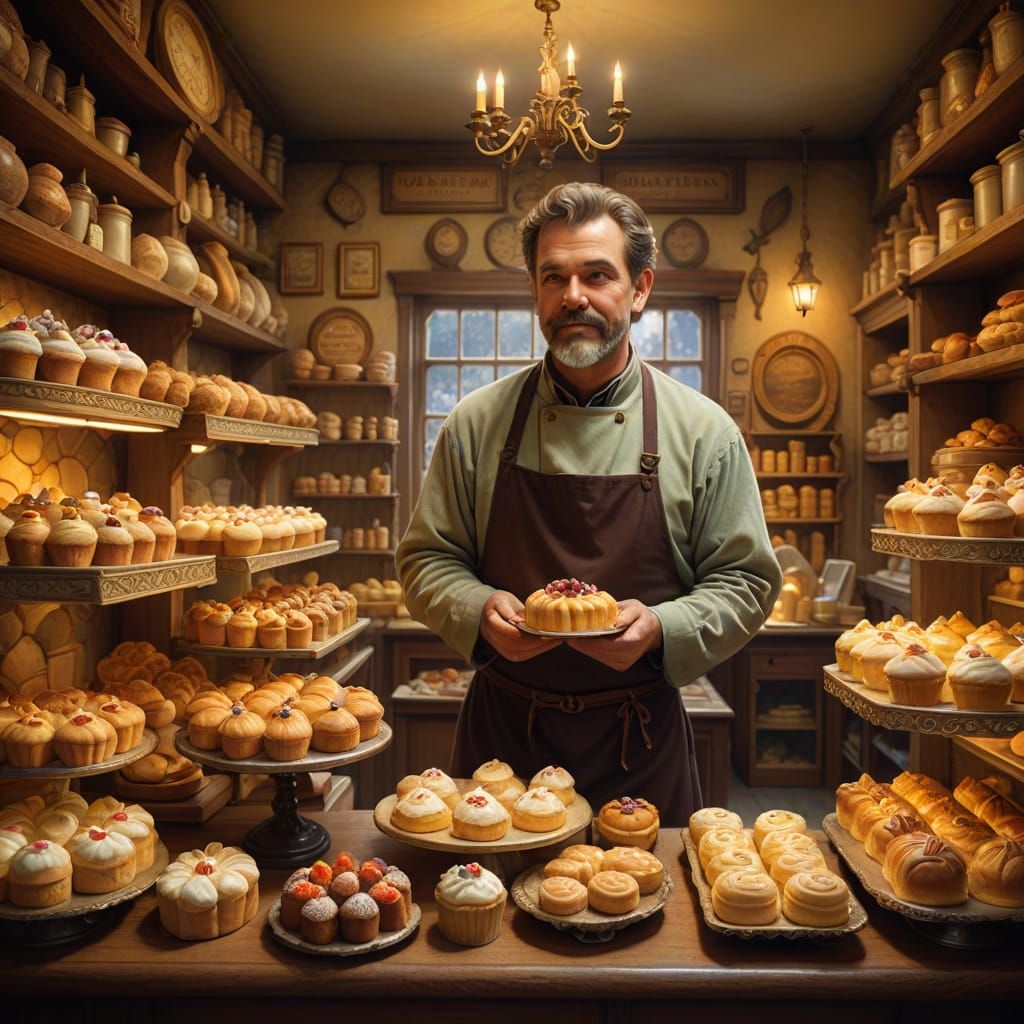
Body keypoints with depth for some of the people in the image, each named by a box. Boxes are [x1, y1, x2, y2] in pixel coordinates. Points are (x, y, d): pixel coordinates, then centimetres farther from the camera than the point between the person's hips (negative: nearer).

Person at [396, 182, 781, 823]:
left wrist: (661, 628, -17)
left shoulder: (703, 432, -4)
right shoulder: (479, 424, -1)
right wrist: (479, 610, -15)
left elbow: (747, 580, 1)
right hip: (502, 731, 1)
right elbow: (426, 559, 5)